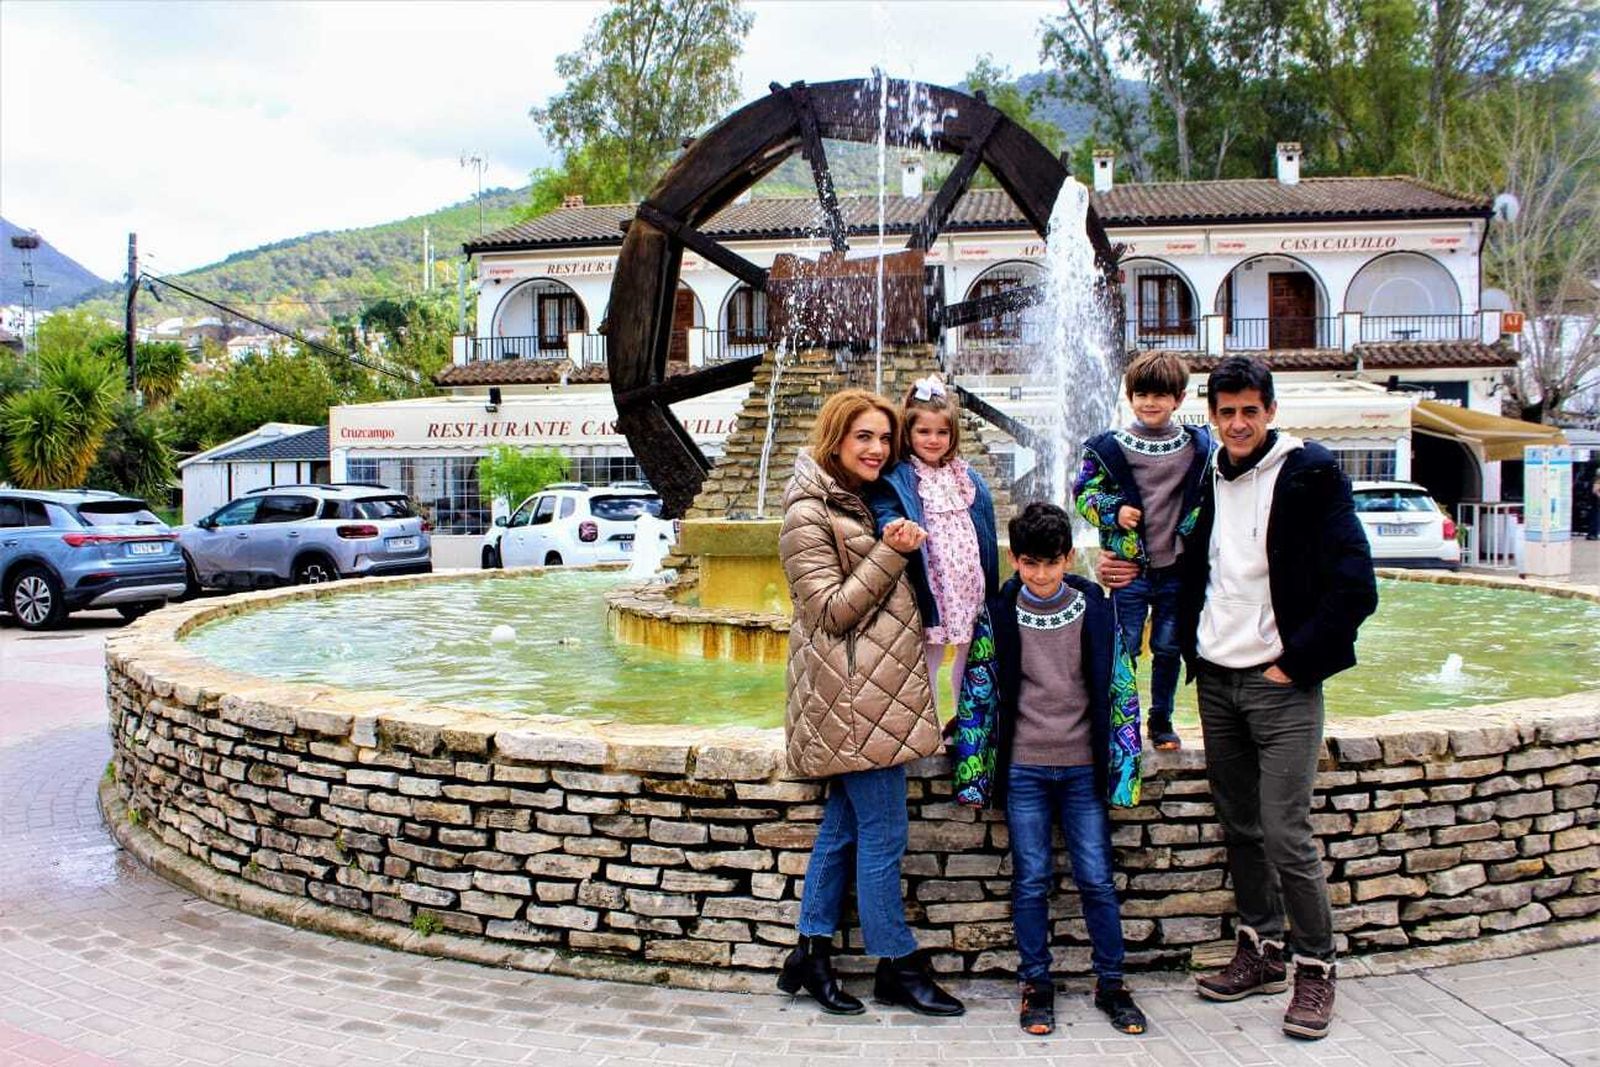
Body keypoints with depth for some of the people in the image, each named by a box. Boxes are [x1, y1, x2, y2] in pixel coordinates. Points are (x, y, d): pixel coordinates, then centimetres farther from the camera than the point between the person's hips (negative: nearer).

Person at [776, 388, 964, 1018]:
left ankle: (811, 955, 20)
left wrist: (901, 549, 10)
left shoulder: (860, 505, 17)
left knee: (844, 826, 12)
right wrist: (892, 553, -18)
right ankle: (897, 966, 10)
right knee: (883, 835, -2)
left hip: (875, 691, 9)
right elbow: (832, 610, -15)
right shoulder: (809, 515, -11)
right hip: (852, 695, -9)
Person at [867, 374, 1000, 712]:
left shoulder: (969, 478, 11)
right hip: (930, 588, -5)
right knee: (928, 662, 3)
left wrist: (991, 588, 15)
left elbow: (985, 533, 16)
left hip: (969, 586, 5)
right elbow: (884, 512, -24)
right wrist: (896, 527, -49)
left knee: (970, 657, 15)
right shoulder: (897, 479, -7)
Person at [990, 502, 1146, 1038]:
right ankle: (1036, 984, 16)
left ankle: (1111, 984, 17)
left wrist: (1122, 759, 2)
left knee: (1096, 878, 3)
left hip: (1083, 766, 0)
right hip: (1024, 767, 0)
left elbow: (1119, 684, 5)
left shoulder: (1094, 607, 1)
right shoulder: (1001, 613, -1)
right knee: (1031, 880, 4)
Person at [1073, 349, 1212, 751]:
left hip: (1178, 568, 2)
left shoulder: (1200, 447, 3)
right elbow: (1083, 494, 4)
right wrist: (1114, 511, -12)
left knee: (1168, 649, 11)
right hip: (1129, 567, -2)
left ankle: (1162, 722, 26)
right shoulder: (1109, 448, -2)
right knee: (1122, 649, 3)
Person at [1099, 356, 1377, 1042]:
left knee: (1285, 833, -7)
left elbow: (1354, 588, -13)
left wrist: (1293, 662, -13)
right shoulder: (1208, 482, 10)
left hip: (1281, 682, -6)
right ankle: (1261, 951, 26)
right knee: (1239, 826, 12)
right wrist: (1134, 573, 7)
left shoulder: (1310, 475, -9)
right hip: (1216, 679, 6)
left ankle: (1315, 968, 9)